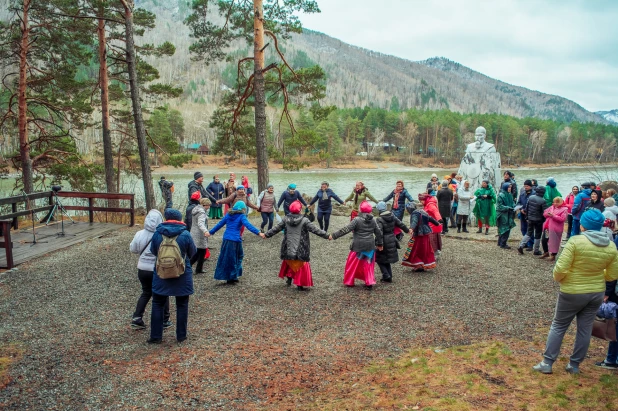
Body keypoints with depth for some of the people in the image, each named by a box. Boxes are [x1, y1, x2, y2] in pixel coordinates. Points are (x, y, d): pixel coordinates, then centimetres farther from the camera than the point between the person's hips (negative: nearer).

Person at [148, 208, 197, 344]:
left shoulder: (157, 234, -8)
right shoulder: (185, 235, -13)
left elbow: (153, 251, 5)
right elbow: (193, 252, -1)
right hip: (182, 276, -1)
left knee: (158, 305, 14)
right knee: (182, 305, 12)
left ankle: (156, 336, 16)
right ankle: (181, 336, 19)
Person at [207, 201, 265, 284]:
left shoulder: (228, 215, 12)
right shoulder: (241, 216, -4)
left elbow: (220, 224, 18)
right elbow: (248, 226, -18)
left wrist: (210, 232, 29)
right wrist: (259, 233, -26)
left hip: (226, 240, 5)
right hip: (235, 241, -5)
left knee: (225, 258, 11)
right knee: (236, 258, 9)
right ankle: (232, 277, 11)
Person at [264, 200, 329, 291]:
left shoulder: (286, 219, -3)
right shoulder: (304, 220, -14)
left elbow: (276, 228, 5)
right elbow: (314, 229, -13)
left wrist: (267, 235, 18)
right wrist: (326, 235, -7)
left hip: (288, 248, 4)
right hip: (300, 249, -4)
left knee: (289, 262, 27)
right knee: (301, 265, 8)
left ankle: (289, 278, 35)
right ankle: (300, 285, 9)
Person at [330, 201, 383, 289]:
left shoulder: (357, 220, -13)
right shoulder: (373, 220, 4)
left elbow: (346, 229, -18)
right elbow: (378, 233, 10)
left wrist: (334, 235, -15)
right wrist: (379, 244, 23)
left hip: (358, 247, -5)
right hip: (370, 247, 5)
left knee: (352, 264, 9)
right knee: (368, 264, 16)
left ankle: (349, 281, 17)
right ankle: (369, 282, 14)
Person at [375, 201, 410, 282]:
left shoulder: (379, 220, -19)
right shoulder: (392, 216, -1)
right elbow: (400, 224, 9)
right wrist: (407, 230, 26)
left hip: (384, 242, -6)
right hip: (392, 241, 6)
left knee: (380, 259, 8)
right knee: (387, 260, 19)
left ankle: (386, 276, -1)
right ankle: (389, 276, 22)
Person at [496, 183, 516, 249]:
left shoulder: (510, 195, 8)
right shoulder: (501, 195, -15)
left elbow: (512, 203, 18)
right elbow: (499, 206, -17)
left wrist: (514, 206, -2)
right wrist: (508, 208, -23)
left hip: (508, 215, 8)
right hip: (503, 215, -8)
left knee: (502, 229, 14)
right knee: (505, 229, -6)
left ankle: (500, 242, 24)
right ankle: (503, 244, 2)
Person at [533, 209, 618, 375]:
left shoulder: (576, 241, -21)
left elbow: (560, 268, -22)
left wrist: (558, 278, -2)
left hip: (572, 292, -4)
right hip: (597, 292, 4)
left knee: (558, 326, 9)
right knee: (585, 329, 14)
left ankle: (547, 363, 12)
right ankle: (574, 365, 24)